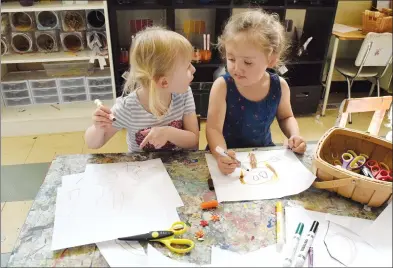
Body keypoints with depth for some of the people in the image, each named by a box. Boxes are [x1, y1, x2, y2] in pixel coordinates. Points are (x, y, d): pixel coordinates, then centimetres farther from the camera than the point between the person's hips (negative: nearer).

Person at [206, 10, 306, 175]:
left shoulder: (279, 86, -9)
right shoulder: (222, 86, -18)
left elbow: (285, 117, 10)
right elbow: (213, 128, -22)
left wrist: (294, 136, -9)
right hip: (228, 155, -2)